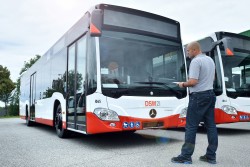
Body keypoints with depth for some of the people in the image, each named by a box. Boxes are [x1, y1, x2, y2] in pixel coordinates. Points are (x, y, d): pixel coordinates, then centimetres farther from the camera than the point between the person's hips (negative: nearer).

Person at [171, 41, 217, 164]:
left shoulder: (196, 61, -14)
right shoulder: (210, 60, 15)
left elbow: (193, 82, -21)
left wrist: (183, 84, -4)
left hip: (198, 97, -9)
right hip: (210, 94, 9)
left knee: (191, 126, -4)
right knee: (211, 125, 9)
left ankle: (186, 156, 1)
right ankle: (211, 156, 16)